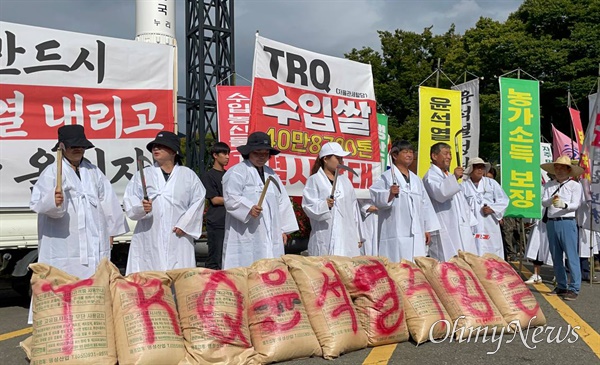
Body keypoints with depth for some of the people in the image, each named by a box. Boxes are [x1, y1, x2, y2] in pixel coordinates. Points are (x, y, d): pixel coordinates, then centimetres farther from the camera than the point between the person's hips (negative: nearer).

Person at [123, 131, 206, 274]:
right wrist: (141, 208, -17)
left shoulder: (188, 175, 11)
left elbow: (198, 200, 7)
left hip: (178, 238, 0)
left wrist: (184, 224, -1)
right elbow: (129, 201, 4)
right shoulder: (143, 175, 11)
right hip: (149, 239, 0)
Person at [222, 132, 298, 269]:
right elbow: (231, 198, -12)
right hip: (245, 235, -6)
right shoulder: (236, 172, 0)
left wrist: (284, 229, 14)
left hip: (271, 236, 7)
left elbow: (282, 202, 21)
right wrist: (249, 208, -28)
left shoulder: (271, 174, 22)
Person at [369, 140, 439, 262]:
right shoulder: (387, 177, -1)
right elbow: (377, 199, -11)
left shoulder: (416, 179, 20)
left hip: (416, 234, 6)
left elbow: (425, 204, 21)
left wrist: (428, 229, 17)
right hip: (396, 233, -6)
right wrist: (390, 194, -29)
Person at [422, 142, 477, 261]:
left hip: (460, 228, 9)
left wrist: (470, 222, 24)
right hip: (445, 231, -9)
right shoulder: (431, 176, -3)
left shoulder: (449, 176, 26)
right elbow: (440, 193, -22)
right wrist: (454, 178, -31)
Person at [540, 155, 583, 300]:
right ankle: (561, 286, 21)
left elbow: (575, 204, -9)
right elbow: (543, 202, 1)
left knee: (572, 257, -8)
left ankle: (574, 288, -4)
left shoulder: (575, 185, 3)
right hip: (551, 223, 5)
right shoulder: (549, 185, 13)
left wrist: (563, 205, -28)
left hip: (567, 223, -5)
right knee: (556, 257, 11)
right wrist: (551, 200, -20)